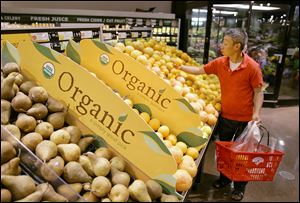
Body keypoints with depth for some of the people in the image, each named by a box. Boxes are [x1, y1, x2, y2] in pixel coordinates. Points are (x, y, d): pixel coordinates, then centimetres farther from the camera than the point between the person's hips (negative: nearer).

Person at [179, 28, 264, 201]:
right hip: (225, 116, 5)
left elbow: (258, 91, -11)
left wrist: (256, 113, -20)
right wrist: (179, 67, 1)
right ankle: (224, 178, 43)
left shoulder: (252, 66, -17)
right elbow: (200, 70, 6)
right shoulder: (220, 63, -4)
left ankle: (240, 187, 32)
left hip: (245, 119, -4)